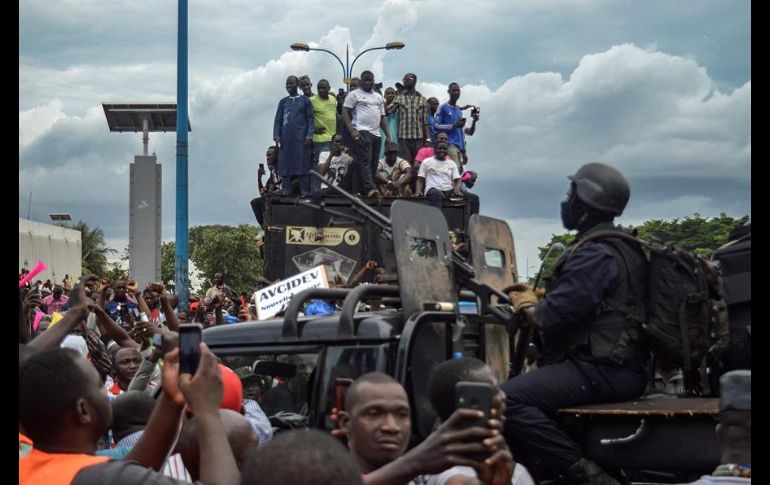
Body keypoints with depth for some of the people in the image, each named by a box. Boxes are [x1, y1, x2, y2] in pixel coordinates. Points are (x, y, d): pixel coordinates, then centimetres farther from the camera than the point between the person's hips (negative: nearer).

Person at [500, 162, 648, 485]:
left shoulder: (594, 254, -14)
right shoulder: (620, 246, 19)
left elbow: (551, 318, -21)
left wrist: (526, 305, 0)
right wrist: (537, 297, 6)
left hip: (600, 371, -11)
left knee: (507, 400, -26)